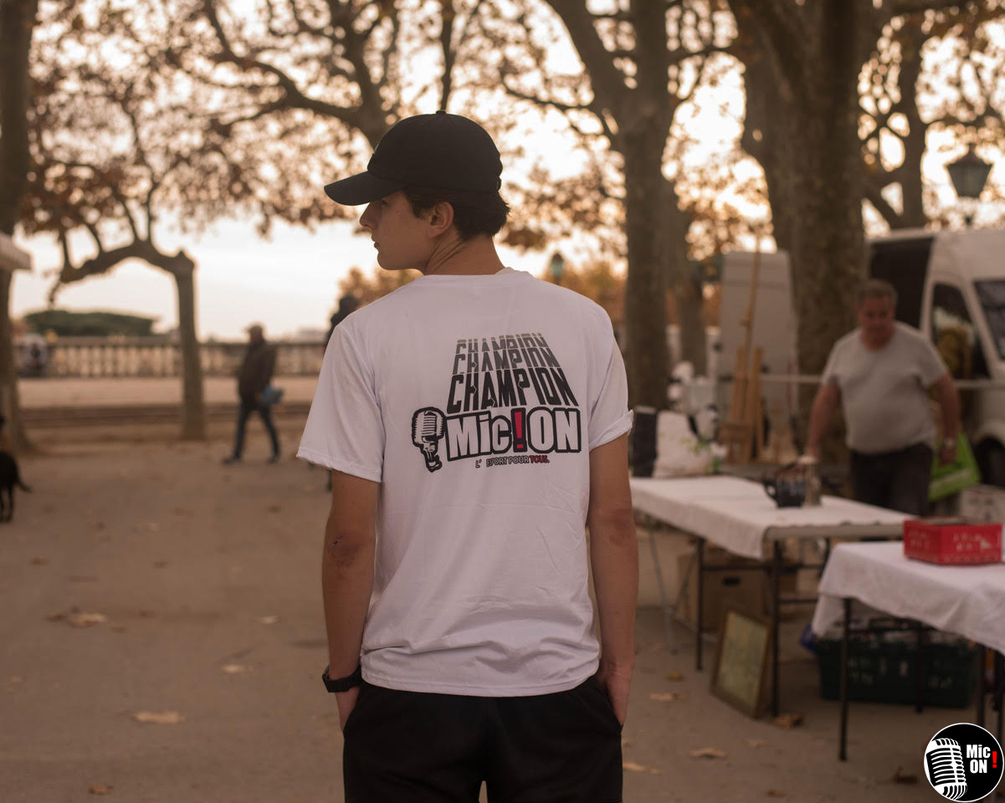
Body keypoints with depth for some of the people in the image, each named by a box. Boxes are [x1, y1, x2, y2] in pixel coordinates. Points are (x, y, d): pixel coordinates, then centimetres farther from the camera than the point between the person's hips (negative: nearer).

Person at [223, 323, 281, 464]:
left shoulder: (268, 349, -9)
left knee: (268, 423, 3)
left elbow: (267, 371, -18)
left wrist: (260, 390, -24)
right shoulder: (251, 349, 16)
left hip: (259, 394, -8)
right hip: (247, 394, 8)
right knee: (240, 423, 2)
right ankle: (236, 454, 2)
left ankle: (276, 452, 15)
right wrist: (241, 387, 13)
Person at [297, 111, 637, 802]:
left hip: (413, 688, -2)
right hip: (560, 676, 2)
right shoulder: (585, 324, -1)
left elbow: (350, 539, -7)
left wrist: (344, 674, 5)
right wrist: (620, 657, 10)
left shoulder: (368, 336, -8)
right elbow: (613, 519, 0)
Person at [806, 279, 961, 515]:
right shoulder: (843, 349, 7)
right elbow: (825, 402, 9)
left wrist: (949, 440, 3)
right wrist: (813, 446, 2)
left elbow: (946, 390, 3)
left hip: (910, 453, -4)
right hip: (863, 457, 4)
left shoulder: (915, 345, -3)